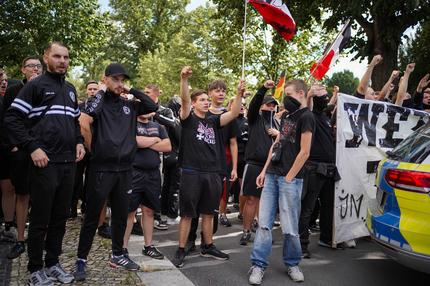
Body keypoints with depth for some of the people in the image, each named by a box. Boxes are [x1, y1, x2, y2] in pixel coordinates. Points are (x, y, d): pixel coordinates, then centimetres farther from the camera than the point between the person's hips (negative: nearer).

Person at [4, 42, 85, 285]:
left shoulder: (71, 89, 16)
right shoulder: (35, 86, -3)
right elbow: (12, 119, -8)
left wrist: (79, 142, 8)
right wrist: (32, 148, -15)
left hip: (69, 163, 6)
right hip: (45, 163, -6)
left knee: (61, 217, 12)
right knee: (40, 218, 2)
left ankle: (53, 263, 26)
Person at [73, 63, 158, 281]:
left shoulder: (129, 105, 11)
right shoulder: (97, 100, -1)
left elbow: (153, 106, 5)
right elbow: (89, 112, -23)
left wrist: (132, 91, 3)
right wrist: (101, 91, -9)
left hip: (124, 169, 5)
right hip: (101, 169, -5)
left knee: (121, 215, 14)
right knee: (92, 217, 3)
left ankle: (117, 255, 29)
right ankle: (81, 259, 16)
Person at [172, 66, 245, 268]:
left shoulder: (213, 121, 13)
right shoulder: (188, 119, 1)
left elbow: (234, 113, 2)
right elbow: (184, 100, -17)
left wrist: (239, 94, -11)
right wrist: (184, 79, -32)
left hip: (212, 174, 5)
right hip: (192, 173, -5)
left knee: (208, 213, 15)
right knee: (187, 214, 3)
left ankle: (207, 247, 28)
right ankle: (181, 250, 14)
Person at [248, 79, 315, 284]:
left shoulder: (306, 117, -8)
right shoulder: (286, 115, 16)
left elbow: (304, 152, -13)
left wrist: (288, 178, -12)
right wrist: (265, 170, 13)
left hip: (290, 179, -7)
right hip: (272, 175, 7)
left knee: (289, 228, 2)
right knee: (264, 223, 4)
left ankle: (292, 264, 22)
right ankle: (258, 265, 11)